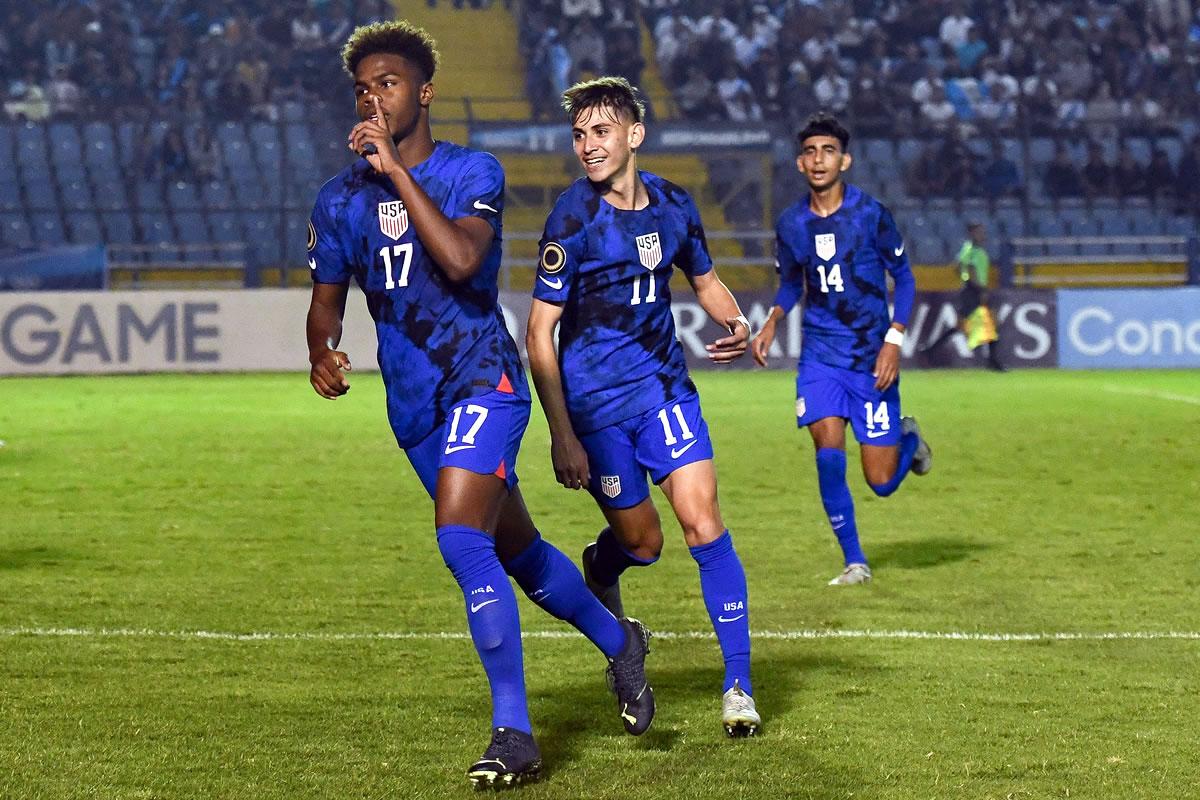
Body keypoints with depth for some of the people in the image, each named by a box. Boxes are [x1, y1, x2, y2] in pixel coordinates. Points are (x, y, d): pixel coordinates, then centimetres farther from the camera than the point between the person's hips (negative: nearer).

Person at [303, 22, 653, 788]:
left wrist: (397, 171, -24)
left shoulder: (473, 171, -7)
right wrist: (322, 352, -9)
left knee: (461, 538, -23)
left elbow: (459, 259, -25)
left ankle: (514, 733, -17)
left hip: (483, 380, -6)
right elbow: (327, 299, 13)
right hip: (414, 406, 6)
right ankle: (619, 642, 40)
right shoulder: (340, 200, 7)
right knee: (518, 552, 14)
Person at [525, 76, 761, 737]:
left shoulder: (671, 204, 1)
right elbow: (540, 333, -13)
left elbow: (703, 279, 20)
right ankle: (599, 573, 43)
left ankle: (738, 684, -4)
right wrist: (562, 434, -17)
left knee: (702, 522, -9)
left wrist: (735, 322, -3)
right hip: (594, 400, -3)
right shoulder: (572, 219, -14)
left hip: (663, 385, 3)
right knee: (642, 542, 4)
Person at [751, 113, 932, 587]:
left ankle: (907, 437, 36)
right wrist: (772, 321, -2)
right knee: (829, 454, -18)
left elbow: (903, 276, 0)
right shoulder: (791, 224, 1)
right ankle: (854, 562, -1)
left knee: (881, 482, -1)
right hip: (820, 354, 2)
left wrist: (894, 340, -11)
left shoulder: (870, 214, -9)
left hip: (872, 356, -2)